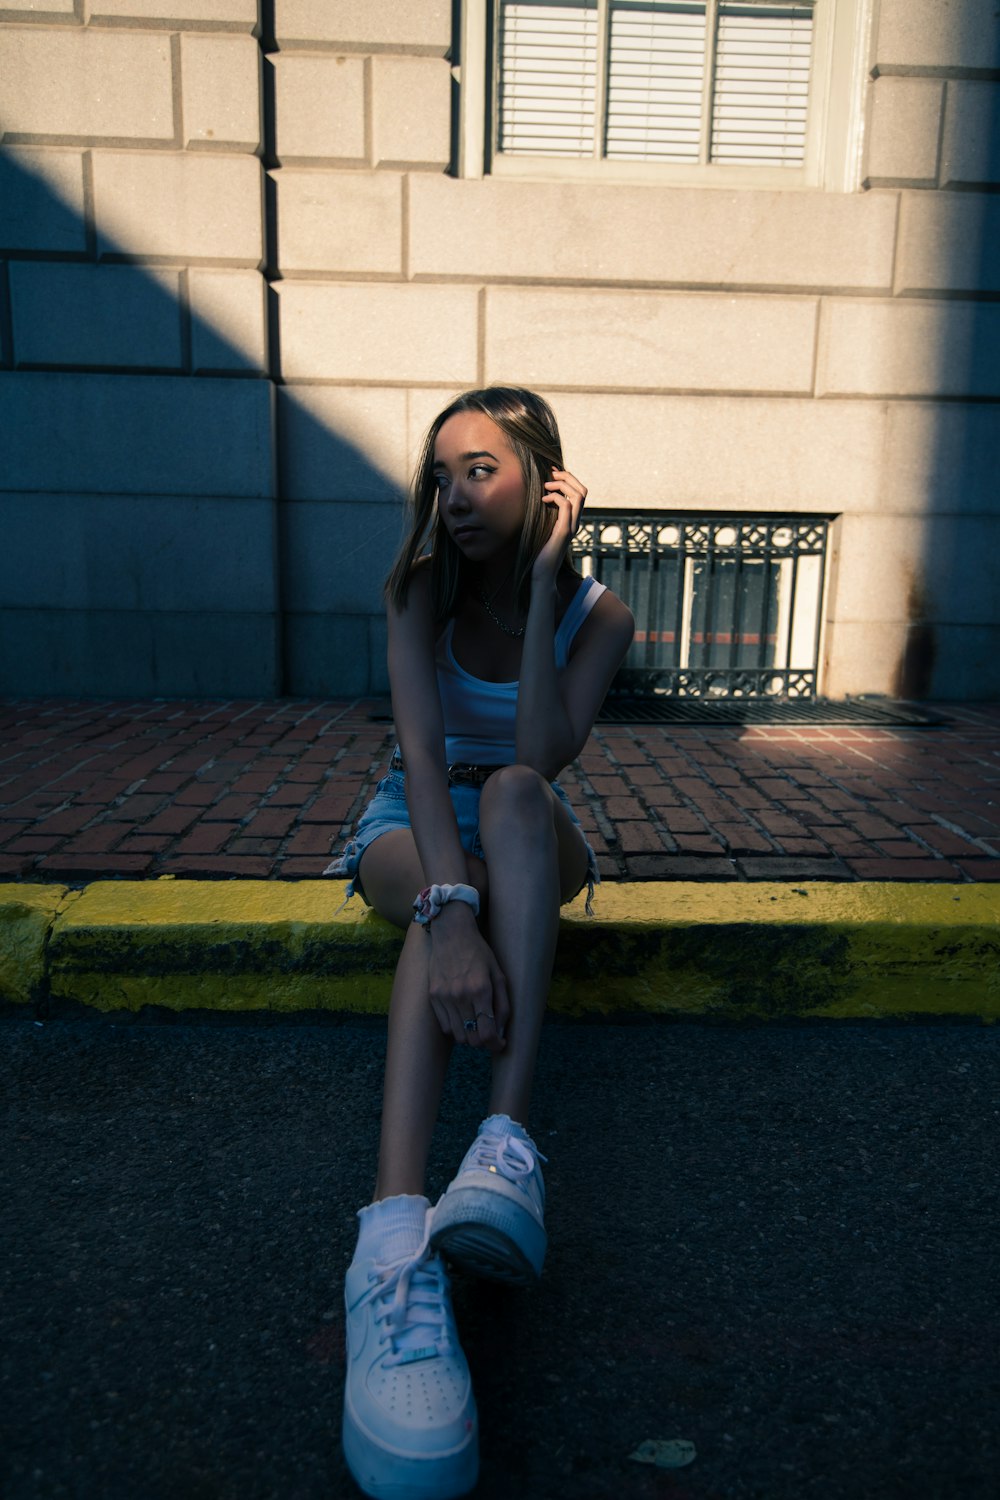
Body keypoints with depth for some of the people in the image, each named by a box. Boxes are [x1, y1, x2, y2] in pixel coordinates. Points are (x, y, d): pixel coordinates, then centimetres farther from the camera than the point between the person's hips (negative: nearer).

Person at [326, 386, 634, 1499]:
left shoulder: (597, 614, -10)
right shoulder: (421, 591, -11)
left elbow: (542, 757, -26)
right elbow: (421, 750, -28)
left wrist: (541, 583, -28)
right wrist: (449, 908, -43)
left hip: (533, 838, 0)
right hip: (413, 829, 0)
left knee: (512, 795, -36)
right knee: (446, 877, -36)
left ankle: (508, 1141, -46)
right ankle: (395, 1236, -52)